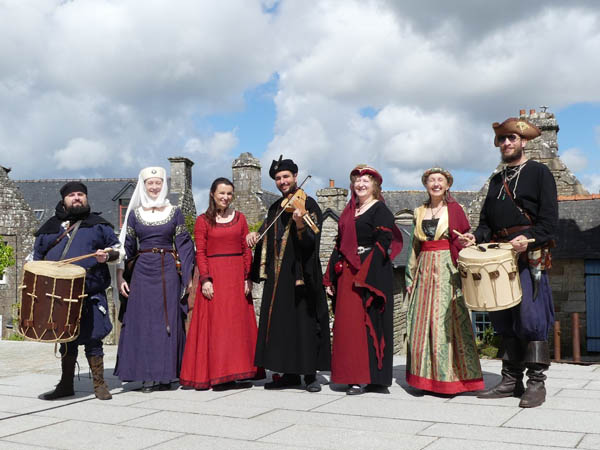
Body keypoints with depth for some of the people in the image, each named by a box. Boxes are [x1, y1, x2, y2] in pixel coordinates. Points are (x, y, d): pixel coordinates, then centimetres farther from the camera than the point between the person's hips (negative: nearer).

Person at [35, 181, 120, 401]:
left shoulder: (98, 224, 9)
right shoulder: (50, 227, 16)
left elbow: (117, 249, 9)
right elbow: (37, 258, 21)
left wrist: (107, 255, -11)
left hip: (91, 294, -3)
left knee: (92, 338, -2)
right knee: (66, 339, 12)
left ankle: (99, 384, 10)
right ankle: (66, 385, 23)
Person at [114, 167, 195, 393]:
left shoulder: (174, 212, 5)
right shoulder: (135, 214, 7)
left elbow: (184, 246, 4)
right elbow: (126, 247, 9)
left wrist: (188, 276, -3)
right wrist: (120, 277, 4)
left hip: (168, 272, -1)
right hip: (142, 272, 1)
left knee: (168, 321, 0)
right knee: (142, 321, -1)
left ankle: (165, 375, 8)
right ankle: (146, 376, 5)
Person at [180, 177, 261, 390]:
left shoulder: (240, 218, 11)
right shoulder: (203, 220, 3)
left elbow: (247, 250, 8)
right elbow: (200, 253, -2)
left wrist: (248, 277, -1)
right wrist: (205, 279, -12)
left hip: (237, 275, 3)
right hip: (214, 275, -3)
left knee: (239, 323, 4)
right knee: (215, 324, -4)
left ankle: (237, 373, 12)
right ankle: (217, 376, 0)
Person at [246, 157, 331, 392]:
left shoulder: (307, 203, -6)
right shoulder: (276, 208, 15)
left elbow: (311, 240, -17)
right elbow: (268, 234, 22)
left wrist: (300, 225, -36)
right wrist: (255, 234, 1)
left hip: (300, 273, -7)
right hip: (277, 275, 7)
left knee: (304, 322, -3)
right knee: (279, 323, 8)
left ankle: (310, 374, 6)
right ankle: (289, 373, 16)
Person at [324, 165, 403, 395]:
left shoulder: (380, 210, -4)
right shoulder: (349, 211, 18)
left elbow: (383, 243, -14)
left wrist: (364, 275, -21)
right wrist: (330, 278, 14)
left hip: (371, 273, -7)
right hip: (347, 274, 8)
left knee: (366, 321, -7)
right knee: (348, 322, 6)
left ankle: (370, 378, -2)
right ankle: (355, 376, 12)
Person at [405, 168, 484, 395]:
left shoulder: (454, 209, 2)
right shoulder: (420, 212, 15)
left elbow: (463, 242, -2)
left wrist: (461, 272, -15)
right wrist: (411, 277, 14)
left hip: (446, 271, -4)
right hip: (425, 271, 5)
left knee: (445, 320, -7)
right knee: (422, 322, 2)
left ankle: (449, 377, 1)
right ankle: (426, 377, 9)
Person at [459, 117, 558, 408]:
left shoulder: (539, 172, 3)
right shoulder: (497, 180, 21)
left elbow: (549, 218, -6)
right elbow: (487, 221, 21)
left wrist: (529, 238, -22)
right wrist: (476, 237, 1)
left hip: (530, 256, -6)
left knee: (530, 317, -9)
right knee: (504, 320, 6)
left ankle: (536, 383, -2)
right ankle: (511, 381, 13)